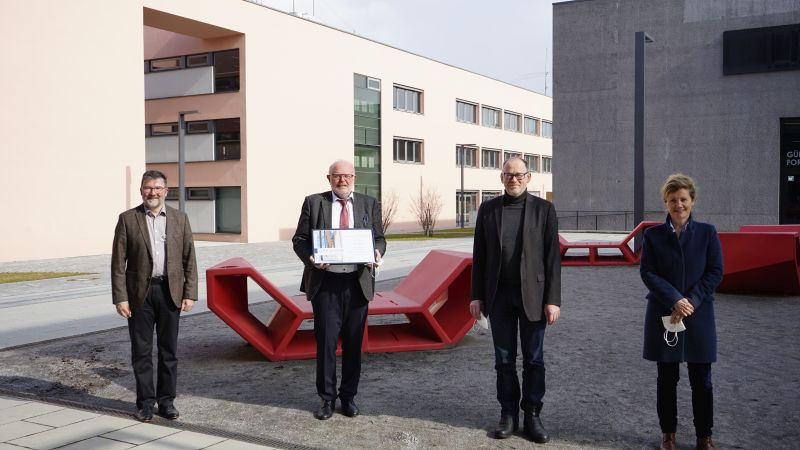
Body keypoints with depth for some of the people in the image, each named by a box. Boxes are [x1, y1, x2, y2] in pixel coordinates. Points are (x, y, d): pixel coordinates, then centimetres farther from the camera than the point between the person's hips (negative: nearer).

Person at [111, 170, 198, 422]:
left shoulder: (180, 219, 6)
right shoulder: (128, 219, 1)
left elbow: (189, 259, 6)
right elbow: (118, 262, -1)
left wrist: (190, 294, -1)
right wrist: (120, 297, -8)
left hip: (170, 292, 2)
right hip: (139, 293, -1)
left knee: (169, 351, 8)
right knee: (141, 351, 5)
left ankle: (166, 401, 19)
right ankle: (145, 403, 16)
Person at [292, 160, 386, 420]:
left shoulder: (369, 204, 11)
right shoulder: (314, 203, 5)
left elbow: (379, 238, 12)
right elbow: (299, 239, 4)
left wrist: (376, 253, -11)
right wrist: (310, 258, -16)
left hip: (357, 283, 2)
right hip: (325, 283, -1)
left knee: (353, 344, 8)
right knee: (326, 342, 2)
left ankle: (349, 397, 22)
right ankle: (327, 398, 16)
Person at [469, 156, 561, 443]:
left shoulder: (543, 209, 0)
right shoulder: (488, 209, 5)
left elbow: (552, 257, -3)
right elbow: (479, 256, 7)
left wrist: (553, 299, -8)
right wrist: (476, 295, 2)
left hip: (532, 295, -1)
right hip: (499, 296, 2)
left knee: (533, 360, 6)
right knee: (504, 360, 9)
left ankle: (532, 414, 17)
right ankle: (508, 413, 19)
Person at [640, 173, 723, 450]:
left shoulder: (707, 233, 1)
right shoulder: (653, 235, 1)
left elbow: (716, 272, -2)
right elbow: (647, 272, -4)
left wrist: (691, 301, -13)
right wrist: (675, 300, -16)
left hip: (699, 315, 0)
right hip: (663, 315, 0)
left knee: (701, 380, 6)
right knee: (667, 378, 9)